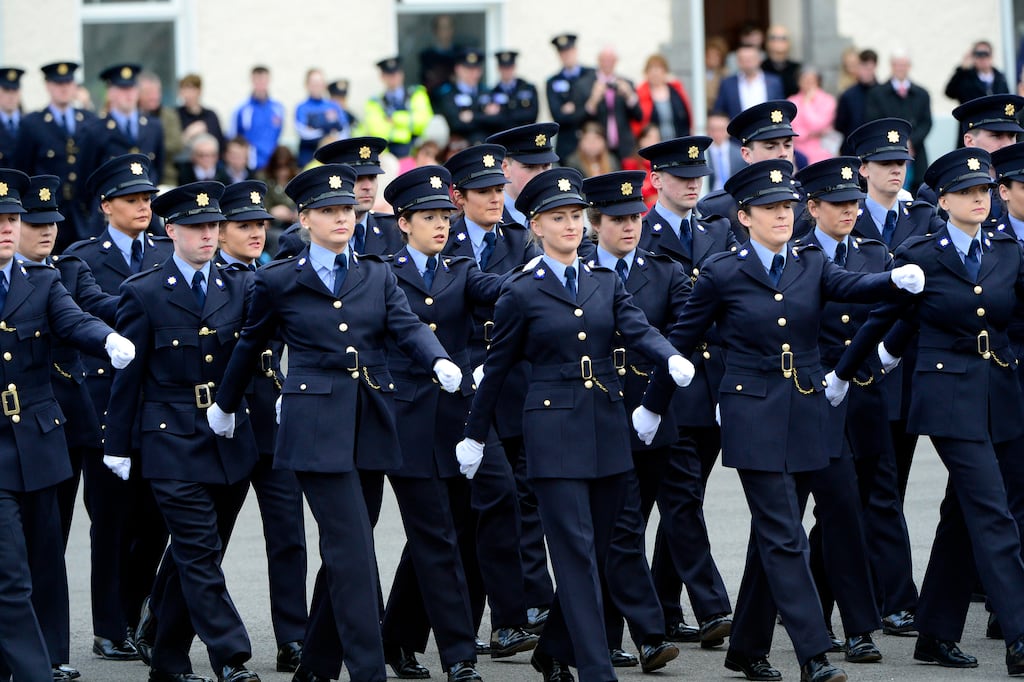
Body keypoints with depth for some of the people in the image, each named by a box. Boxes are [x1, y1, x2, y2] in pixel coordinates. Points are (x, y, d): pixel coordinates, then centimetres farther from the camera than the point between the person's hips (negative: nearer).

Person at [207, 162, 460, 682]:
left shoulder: (377, 275, 11)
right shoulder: (278, 281, 3)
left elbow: (408, 327, -3)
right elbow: (250, 346, 14)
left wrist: (439, 362, -24)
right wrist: (225, 406, 24)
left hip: (371, 425, 4)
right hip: (316, 424, -4)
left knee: (343, 546, 9)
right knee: (353, 548, -12)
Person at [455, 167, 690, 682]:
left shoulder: (607, 282, 10)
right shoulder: (521, 293, -1)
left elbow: (638, 330, -5)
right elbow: (497, 367, 4)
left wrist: (672, 359, -26)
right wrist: (474, 436, 8)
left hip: (608, 427, 5)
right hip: (554, 430, -5)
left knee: (595, 548, 10)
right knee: (576, 551, -9)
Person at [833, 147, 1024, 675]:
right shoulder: (919, 256, -4)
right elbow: (882, 319, 6)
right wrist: (841, 376, 12)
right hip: (947, 397, -5)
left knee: (963, 515, 10)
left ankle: (936, 636, 19)